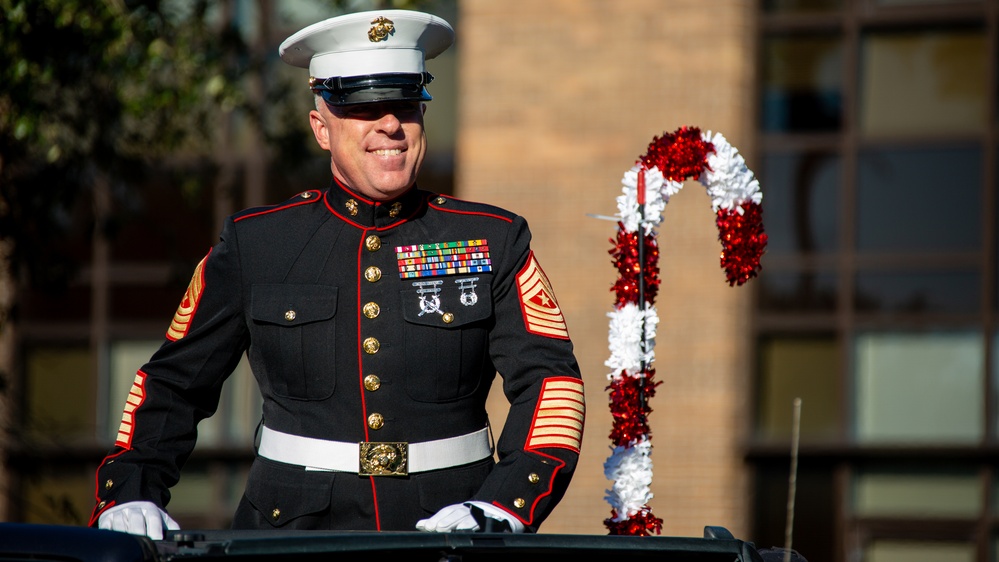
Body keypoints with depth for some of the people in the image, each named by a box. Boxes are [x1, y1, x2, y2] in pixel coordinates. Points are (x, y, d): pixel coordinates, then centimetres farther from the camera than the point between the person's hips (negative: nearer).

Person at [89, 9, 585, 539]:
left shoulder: (494, 242, 7)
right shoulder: (253, 244, 8)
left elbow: (548, 379, -1)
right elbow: (174, 382, 14)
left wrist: (502, 508, -16)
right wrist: (129, 494, -1)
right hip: (292, 530, 0)